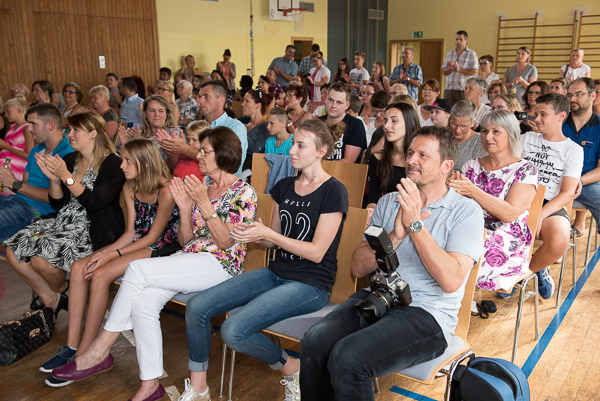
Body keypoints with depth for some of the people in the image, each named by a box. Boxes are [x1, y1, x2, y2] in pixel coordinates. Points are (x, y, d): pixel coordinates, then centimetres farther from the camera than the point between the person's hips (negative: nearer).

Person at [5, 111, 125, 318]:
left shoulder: (112, 164, -11)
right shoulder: (70, 160, 11)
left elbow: (94, 202, -21)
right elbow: (57, 204, 11)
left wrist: (67, 176, -21)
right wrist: (54, 178, -7)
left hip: (93, 229, -8)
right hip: (65, 221, 8)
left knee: (41, 259, -24)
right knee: (13, 250, -6)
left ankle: (61, 290, 12)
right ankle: (50, 298, 11)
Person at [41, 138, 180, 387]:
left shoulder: (165, 191, -18)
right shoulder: (130, 187, 8)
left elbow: (152, 237, -15)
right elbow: (131, 232, 7)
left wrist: (112, 254, -16)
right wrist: (106, 252, -9)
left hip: (161, 249, -8)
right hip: (136, 244, 8)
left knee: (100, 275, -25)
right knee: (79, 268, -11)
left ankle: (85, 354, -14)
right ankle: (72, 345, -7)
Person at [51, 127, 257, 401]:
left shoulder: (243, 193, -3)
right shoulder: (201, 187, 17)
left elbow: (226, 242, -12)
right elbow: (184, 240, 16)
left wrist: (204, 203, -16)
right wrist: (185, 207, 0)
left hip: (220, 264, -7)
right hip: (188, 258, 7)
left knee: (138, 268, -23)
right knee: (142, 302, -21)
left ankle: (99, 350, -10)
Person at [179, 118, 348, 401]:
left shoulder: (333, 192, -11)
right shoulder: (284, 187, 11)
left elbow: (317, 252, -15)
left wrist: (268, 234, -18)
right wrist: (252, 234, -7)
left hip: (311, 284, -7)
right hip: (276, 273, 7)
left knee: (233, 331, -25)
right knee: (197, 307, -8)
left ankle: (292, 369, 2)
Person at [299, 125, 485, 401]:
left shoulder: (466, 211, 0)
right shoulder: (388, 202, 14)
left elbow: (451, 280, -15)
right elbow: (358, 268, 6)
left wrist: (415, 225, -15)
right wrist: (395, 236, -10)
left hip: (427, 313, -4)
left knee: (347, 357, -29)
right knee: (313, 343, -24)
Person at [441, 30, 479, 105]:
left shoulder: (472, 54, 3)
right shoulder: (450, 53, 16)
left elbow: (474, 72, -6)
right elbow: (444, 72, 14)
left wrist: (459, 69, -13)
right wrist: (450, 69, -7)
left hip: (463, 90, -4)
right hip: (449, 90, 4)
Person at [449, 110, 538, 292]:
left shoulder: (525, 170, 1)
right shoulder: (471, 166, 13)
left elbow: (510, 214, -13)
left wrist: (472, 191, -22)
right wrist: (454, 189, -12)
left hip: (507, 243, -4)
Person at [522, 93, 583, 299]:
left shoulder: (573, 149, 5)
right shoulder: (527, 138, 16)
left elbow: (567, 193, -5)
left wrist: (540, 215, -19)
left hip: (551, 205, -3)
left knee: (559, 240, -36)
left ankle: (529, 269, -1)